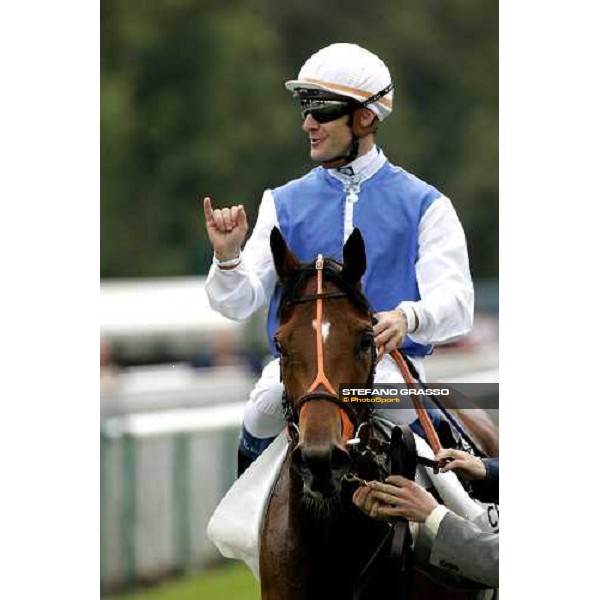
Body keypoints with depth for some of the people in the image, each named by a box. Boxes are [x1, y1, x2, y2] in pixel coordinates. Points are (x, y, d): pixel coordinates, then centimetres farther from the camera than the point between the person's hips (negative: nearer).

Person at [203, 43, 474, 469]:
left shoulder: (423, 205, 8)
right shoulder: (285, 204, 16)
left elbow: (456, 304, -5)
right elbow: (239, 302, 9)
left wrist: (408, 317, -27)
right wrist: (227, 257, -14)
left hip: (390, 359, -2)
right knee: (270, 400, -32)